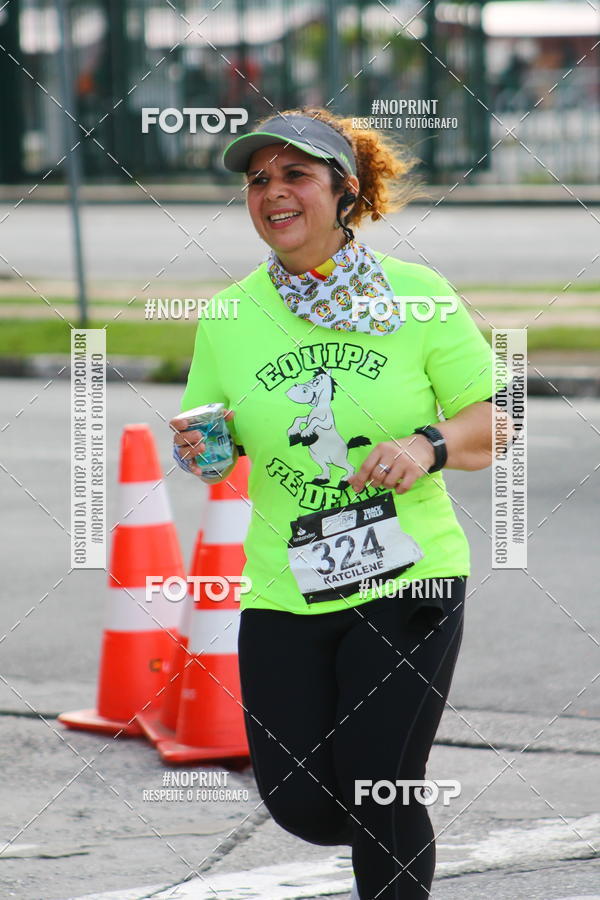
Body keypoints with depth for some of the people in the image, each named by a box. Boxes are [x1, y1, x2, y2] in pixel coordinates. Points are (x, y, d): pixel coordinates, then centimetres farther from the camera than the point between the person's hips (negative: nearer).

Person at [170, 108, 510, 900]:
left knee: (380, 804, -7)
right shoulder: (228, 316, 3)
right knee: (299, 804, 1)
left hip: (407, 579, -3)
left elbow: (489, 420, 1)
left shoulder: (419, 295, -3)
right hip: (283, 590, 3)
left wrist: (429, 443, -18)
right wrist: (196, 452, -9)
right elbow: (212, 441, 14)